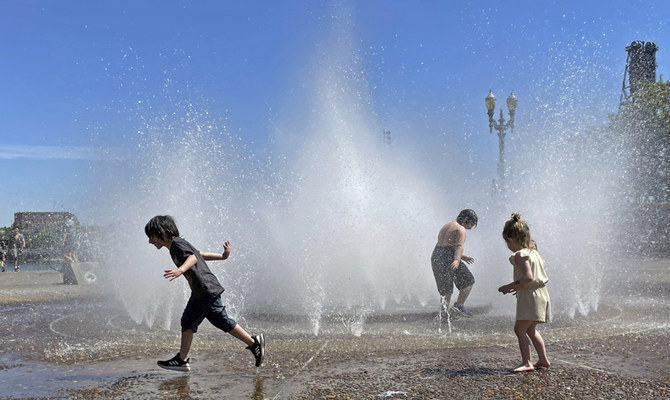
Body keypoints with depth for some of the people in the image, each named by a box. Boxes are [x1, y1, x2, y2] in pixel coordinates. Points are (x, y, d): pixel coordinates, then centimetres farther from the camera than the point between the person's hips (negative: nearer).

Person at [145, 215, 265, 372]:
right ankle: (182, 360, 8)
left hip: (208, 290, -10)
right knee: (188, 321, 6)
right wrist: (222, 256, 36)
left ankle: (254, 343, 5)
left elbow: (193, 258, -31)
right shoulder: (175, 247, 19)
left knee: (221, 321, -5)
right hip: (199, 293, 10)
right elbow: (200, 254, 28)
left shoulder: (177, 244, -12)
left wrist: (180, 270, -49)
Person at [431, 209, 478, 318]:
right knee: (468, 281, 6)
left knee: (446, 289, 16)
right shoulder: (460, 229, -5)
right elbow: (459, 246, -22)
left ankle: (443, 310, 10)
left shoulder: (446, 226, 23)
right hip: (448, 259, -8)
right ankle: (458, 306, -4)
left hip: (435, 257, 8)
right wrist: (457, 260, -35)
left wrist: (462, 256, 33)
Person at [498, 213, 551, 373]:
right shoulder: (533, 251, 15)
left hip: (530, 297, -10)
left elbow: (528, 277, -25)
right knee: (530, 330, 22)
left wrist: (510, 286, -17)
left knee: (519, 329, -9)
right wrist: (519, 287, 22)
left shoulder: (520, 255, -15)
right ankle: (543, 359, 29)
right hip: (540, 294, 10)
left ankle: (527, 363, -13)